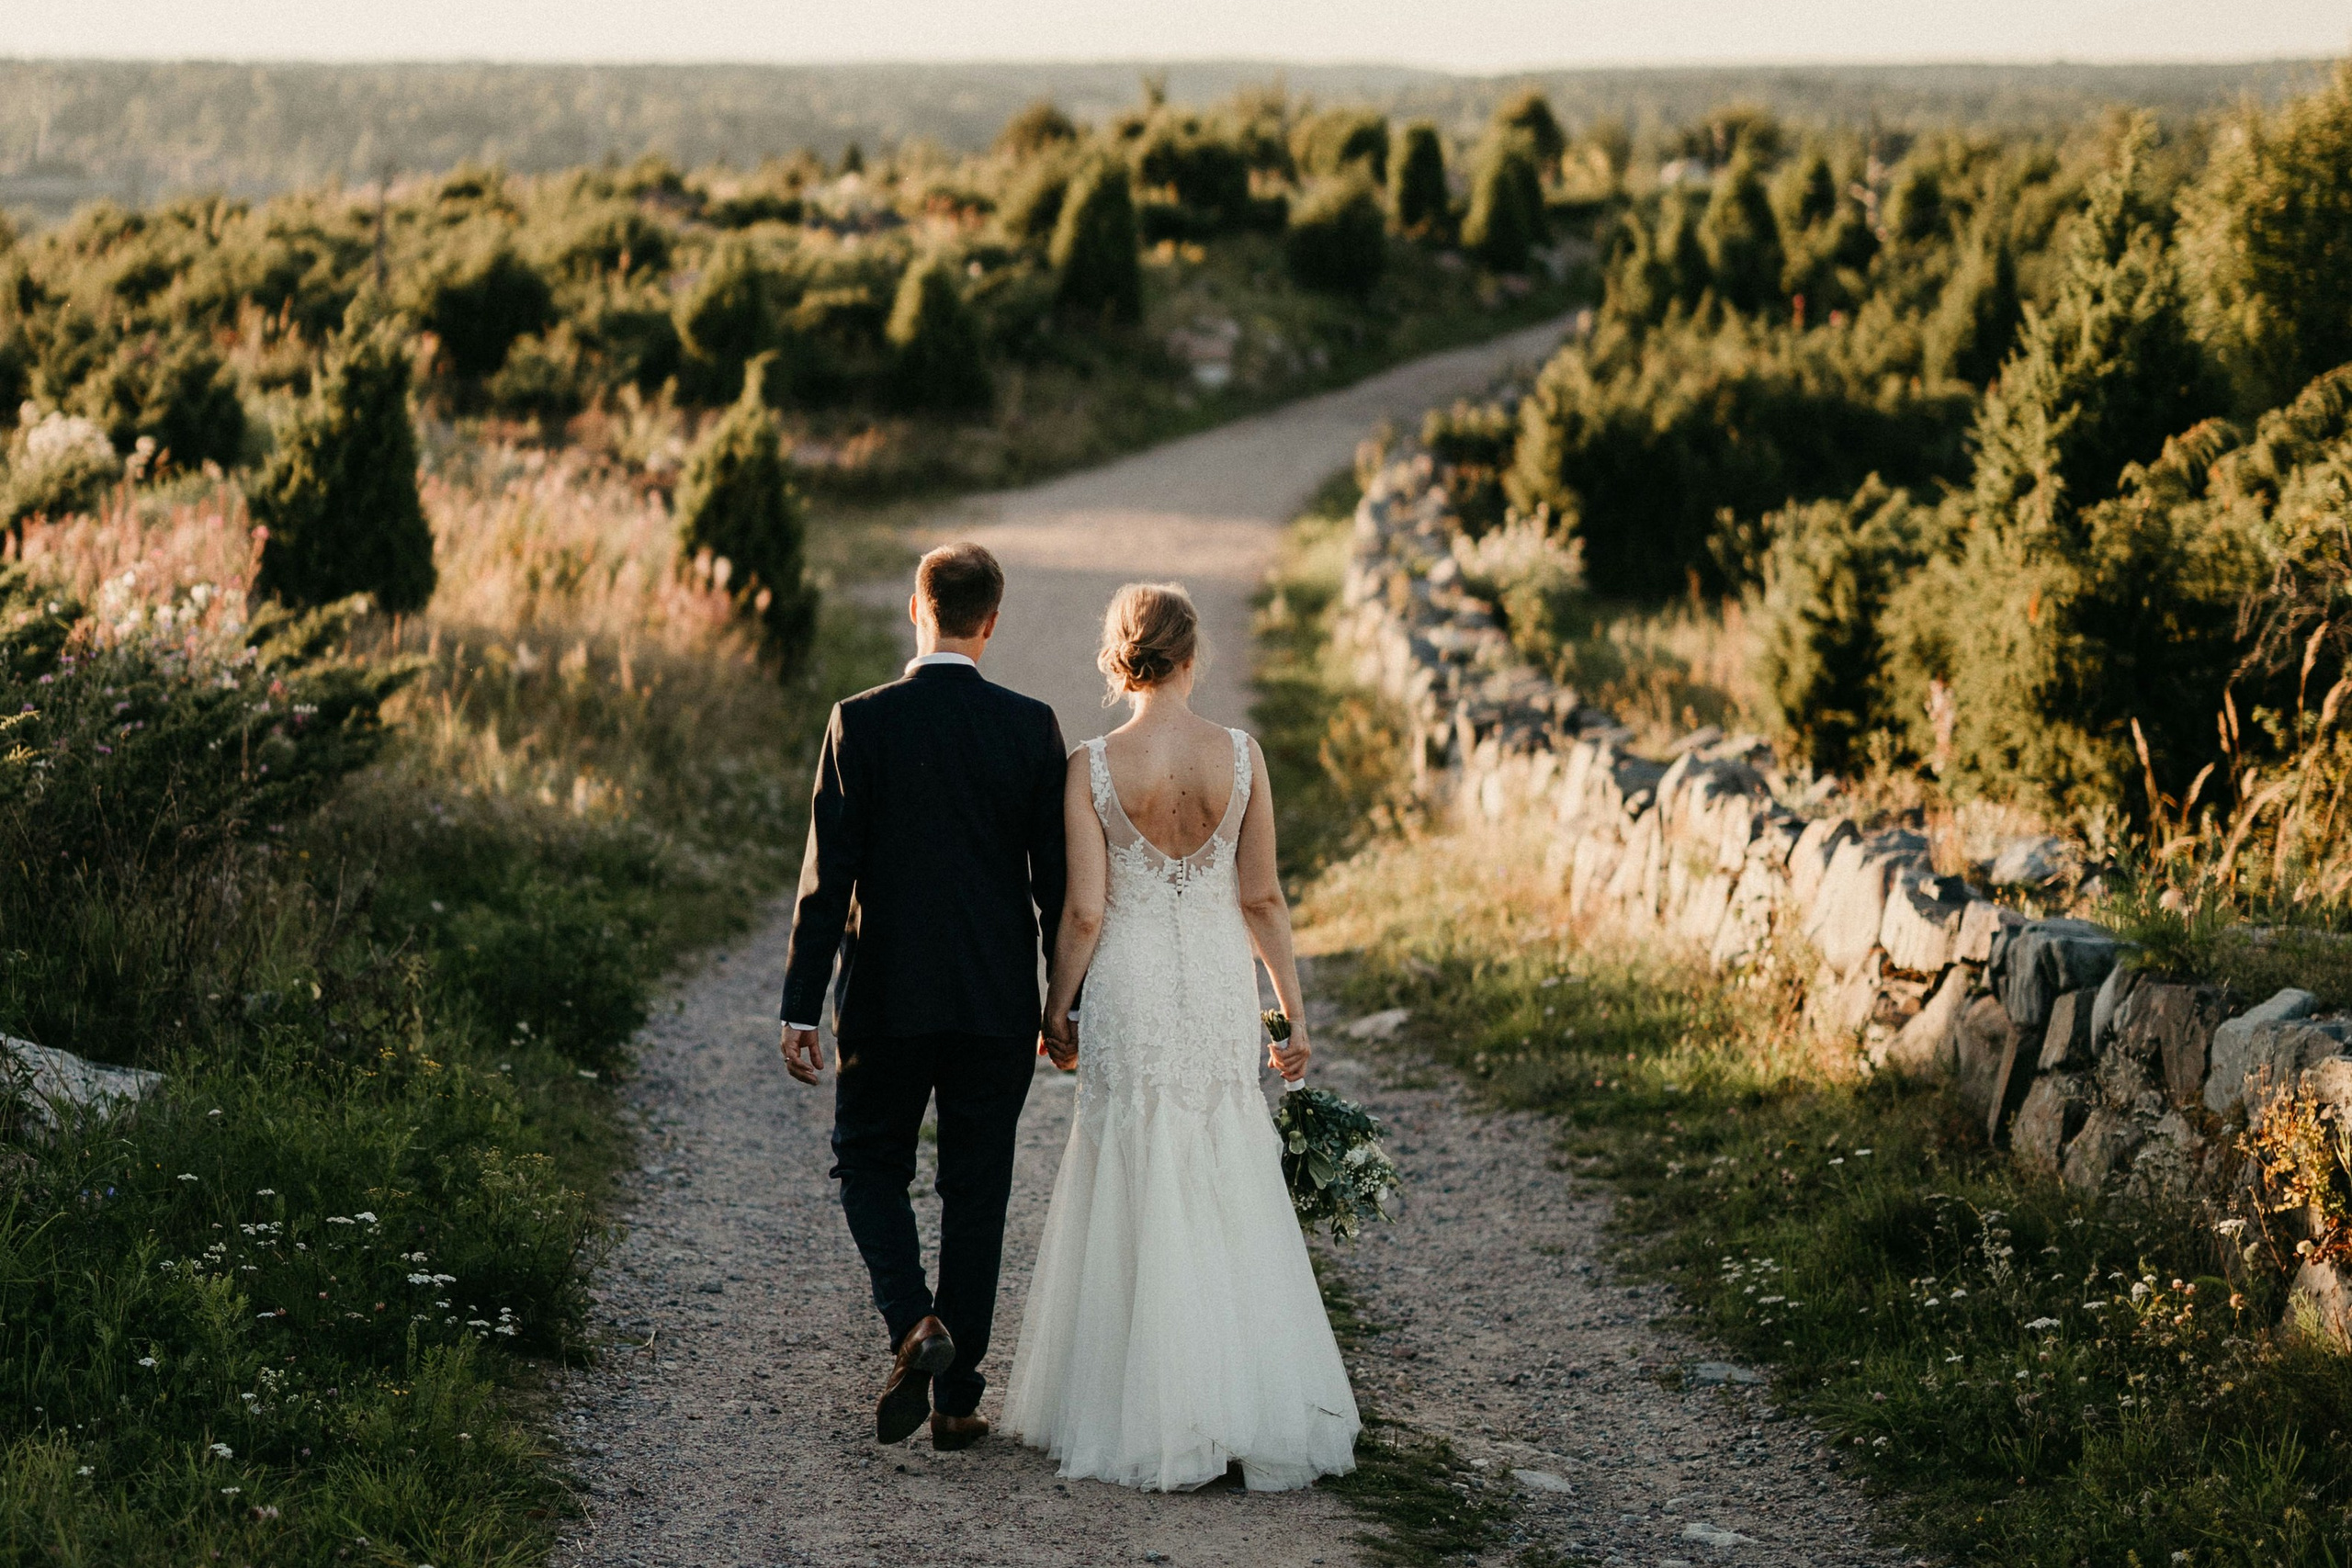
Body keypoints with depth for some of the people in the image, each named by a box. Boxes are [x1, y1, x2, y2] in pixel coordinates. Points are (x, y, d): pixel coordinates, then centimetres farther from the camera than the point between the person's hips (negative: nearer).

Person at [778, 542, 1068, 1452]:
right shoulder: (1031, 728, -4)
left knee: (870, 1168, 15)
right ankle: (956, 1396, 13)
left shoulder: (861, 722, -8)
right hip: (998, 1003, 1)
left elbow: (827, 873, -9)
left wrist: (800, 1006, -4)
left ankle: (913, 1323, -9)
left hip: (886, 1000, -1)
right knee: (976, 1191, 10)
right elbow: (1057, 879, -1)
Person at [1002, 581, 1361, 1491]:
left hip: (1132, 990, -2)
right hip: (1222, 985, 2)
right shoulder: (1240, 757, -6)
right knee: (1234, 1199, 13)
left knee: (1139, 1206, 8)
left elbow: (1084, 912, -9)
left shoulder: (1092, 768, -10)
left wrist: (1055, 1009, 6)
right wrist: (1294, 1008, 8)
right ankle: (1256, 1414, 16)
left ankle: (1154, 1424, 12)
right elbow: (1262, 898, -1)